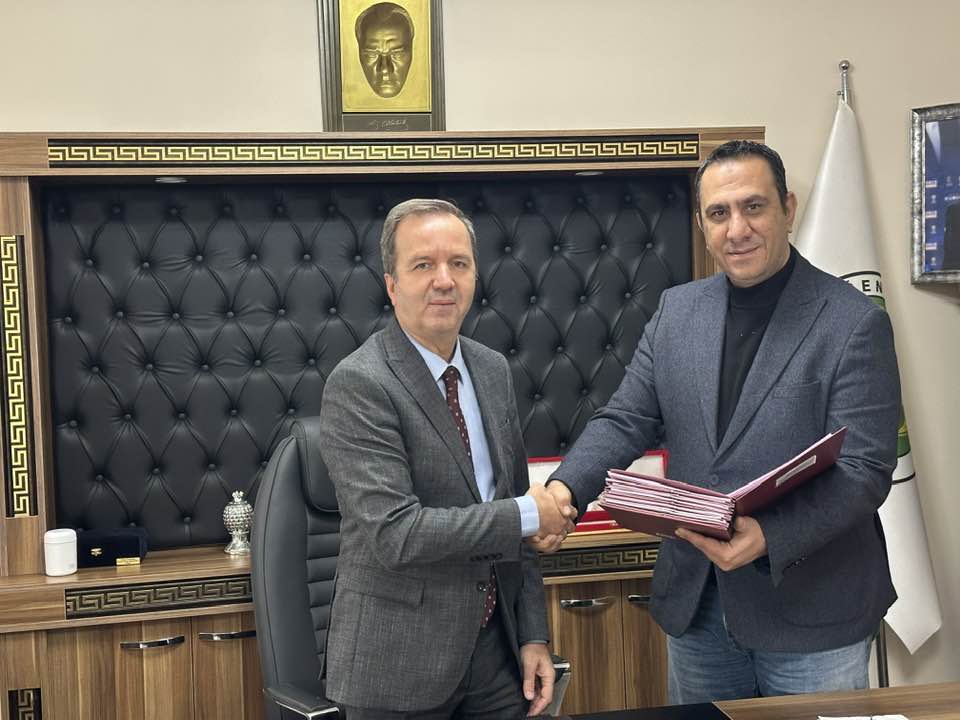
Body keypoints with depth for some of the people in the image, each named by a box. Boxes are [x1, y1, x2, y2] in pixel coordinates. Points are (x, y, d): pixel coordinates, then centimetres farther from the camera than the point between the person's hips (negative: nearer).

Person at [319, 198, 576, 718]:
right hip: (400, 663, -5)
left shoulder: (493, 371, 6)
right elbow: (394, 532, -23)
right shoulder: (358, 384, -16)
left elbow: (514, 509, 9)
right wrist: (528, 514, -16)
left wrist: (533, 635, 6)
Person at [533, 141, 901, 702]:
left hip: (811, 610, -4)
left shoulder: (855, 323, -10)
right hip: (695, 604, 4)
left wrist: (770, 538, -29)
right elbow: (625, 420, 3)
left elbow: (864, 470, -15)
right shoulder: (676, 310, 4)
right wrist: (564, 489, -15)